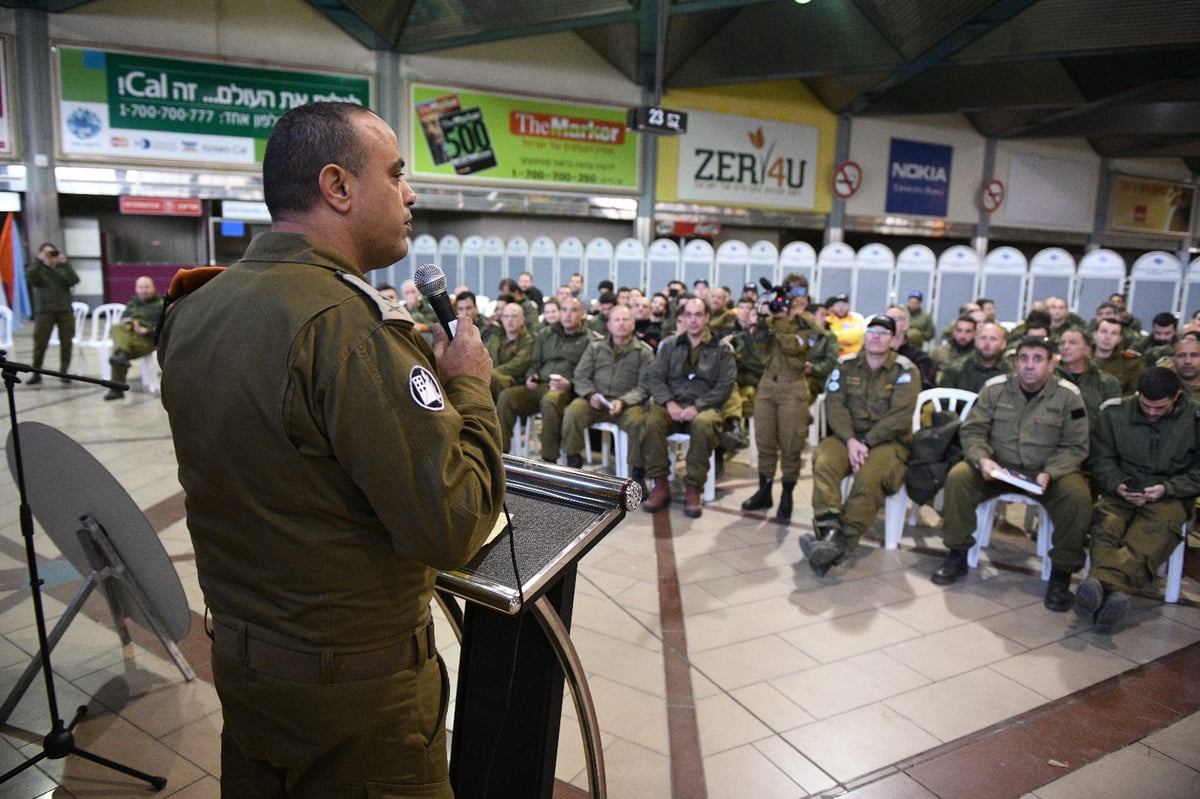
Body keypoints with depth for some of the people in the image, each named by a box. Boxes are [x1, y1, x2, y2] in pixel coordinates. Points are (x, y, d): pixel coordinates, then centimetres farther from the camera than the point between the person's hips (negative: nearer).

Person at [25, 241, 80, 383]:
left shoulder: (63, 269, 12)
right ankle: (36, 373, 5)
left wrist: (65, 264, -12)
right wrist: (38, 261, -14)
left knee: (66, 342, 0)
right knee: (40, 343, -3)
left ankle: (63, 372, 10)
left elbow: (74, 280, -6)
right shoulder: (38, 270, 8)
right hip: (44, 311, -1)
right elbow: (29, 279, -13)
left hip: (65, 310, 1)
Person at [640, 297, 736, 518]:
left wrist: (697, 407, -15)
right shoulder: (670, 345, 15)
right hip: (672, 405, 2)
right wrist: (669, 403, -12)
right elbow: (655, 377, 7)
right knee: (652, 421, -32)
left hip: (704, 407, -2)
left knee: (703, 424, -37)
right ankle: (660, 485, -20)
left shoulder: (721, 349, 8)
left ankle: (694, 488, -24)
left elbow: (724, 386, -1)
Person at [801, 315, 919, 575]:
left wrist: (865, 443, -18)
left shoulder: (905, 371, 1)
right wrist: (850, 440, -18)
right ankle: (829, 532, -42)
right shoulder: (847, 366, 11)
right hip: (847, 435, 2)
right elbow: (835, 405, -1)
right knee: (824, 461, -30)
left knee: (869, 478, -33)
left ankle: (843, 542, -38)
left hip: (887, 440, -2)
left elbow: (899, 417, -10)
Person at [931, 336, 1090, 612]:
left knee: (1077, 495, -30)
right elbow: (972, 430, -1)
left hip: (1049, 472, -1)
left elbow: (1075, 446, -4)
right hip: (998, 467, 1)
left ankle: (1062, 572, -10)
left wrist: (1049, 473, -22)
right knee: (958, 476, -25)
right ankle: (957, 554, -8)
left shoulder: (1068, 396, -4)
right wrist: (981, 459, -21)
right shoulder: (995, 388, -2)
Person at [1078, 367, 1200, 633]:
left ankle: (1101, 585, -63)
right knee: (1105, 526, -35)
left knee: (1151, 539, -37)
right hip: (1121, 493, 2)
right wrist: (1117, 485, -8)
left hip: (1169, 497, -2)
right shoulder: (1115, 413, 8)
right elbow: (1101, 459, 12)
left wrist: (1166, 488, -10)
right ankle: (1109, 594, -60)